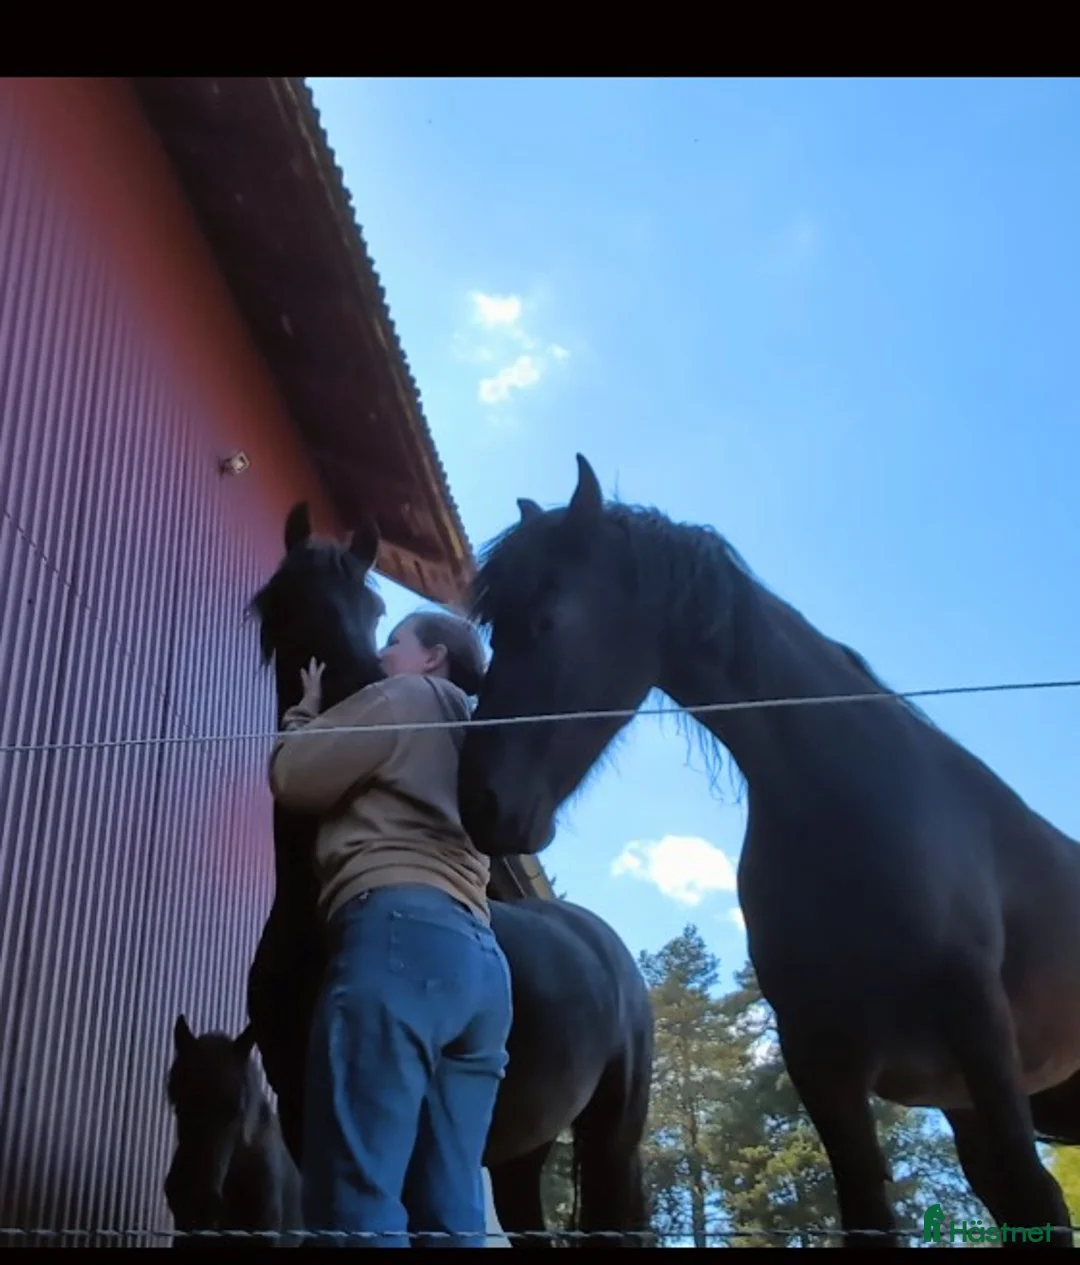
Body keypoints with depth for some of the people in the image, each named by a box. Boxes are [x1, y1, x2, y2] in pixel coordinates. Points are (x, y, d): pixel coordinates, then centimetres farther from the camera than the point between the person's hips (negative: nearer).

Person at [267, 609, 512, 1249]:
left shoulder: (404, 697, 10)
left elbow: (294, 777, 9)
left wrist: (307, 712, 29)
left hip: (401, 931, -9)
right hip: (479, 959, 9)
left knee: (354, 1195, -17)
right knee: (451, 1214, 0)